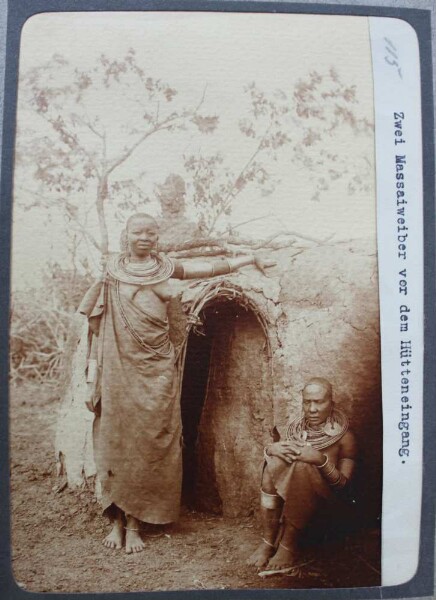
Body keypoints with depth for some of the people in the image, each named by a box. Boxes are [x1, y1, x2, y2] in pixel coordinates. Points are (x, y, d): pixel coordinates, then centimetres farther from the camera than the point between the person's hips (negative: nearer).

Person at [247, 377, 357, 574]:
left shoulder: (344, 437, -7)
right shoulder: (296, 427, 4)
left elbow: (343, 483, -11)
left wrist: (321, 460, -28)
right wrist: (271, 448, -17)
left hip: (321, 499, -4)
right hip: (287, 494, 4)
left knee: (302, 467, -32)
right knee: (275, 463, -25)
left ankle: (288, 546, -24)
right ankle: (268, 541, -21)